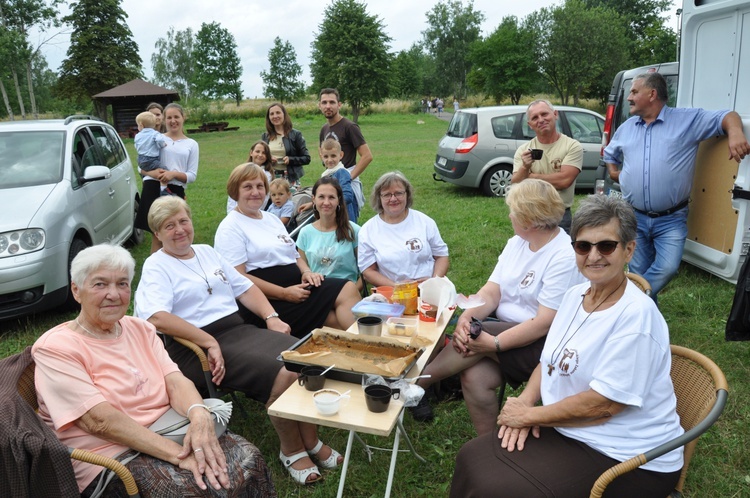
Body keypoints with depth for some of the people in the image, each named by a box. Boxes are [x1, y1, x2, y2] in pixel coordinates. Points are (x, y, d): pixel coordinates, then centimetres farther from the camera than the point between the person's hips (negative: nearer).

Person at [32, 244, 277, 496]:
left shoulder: (140, 329, 11)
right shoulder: (55, 348, -8)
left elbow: (175, 381, -2)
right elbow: (100, 421, -19)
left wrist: (198, 414, -26)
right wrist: (178, 454, -27)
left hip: (167, 432, 6)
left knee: (247, 456, -17)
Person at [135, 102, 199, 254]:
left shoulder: (191, 144, 11)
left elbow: (192, 175, 5)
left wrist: (174, 174, -12)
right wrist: (154, 173, -12)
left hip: (175, 191, 1)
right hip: (153, 188, 0)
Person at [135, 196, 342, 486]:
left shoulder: (206, 252, 19)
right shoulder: (156, 266, -2)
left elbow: (244, 288, 20)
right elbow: (158, 318, -19)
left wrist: (271, 317, 3)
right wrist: (210, 343, -25)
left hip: (240, 329, 7)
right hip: (198, 347, -6)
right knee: (283, 373, -27)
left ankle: (310, 440, -1)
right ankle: (292, 451, -5)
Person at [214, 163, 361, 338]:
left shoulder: (272, 219, 22)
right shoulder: (230, 228, -3)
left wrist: (307, 272, 2)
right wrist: (284, 293, -19)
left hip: (297, 286, 8)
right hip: (270, 300, -8)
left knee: (348, 288, -19)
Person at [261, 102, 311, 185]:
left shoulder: (295, 134, 3)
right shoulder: (265, 136, 13)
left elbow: (306, 158, 2)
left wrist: (290, 159, -14)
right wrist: (267, 159, -4)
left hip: (291, 178, -2)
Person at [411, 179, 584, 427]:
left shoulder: (565, 257, -17)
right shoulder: (516, 243, 8)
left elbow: (545, 322, -22)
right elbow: (491, 292, 2)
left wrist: (495, 343, -29)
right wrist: (466, 317, -18)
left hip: (542, 344, -6)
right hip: (505, 328, 6)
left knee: (475, 336, -26)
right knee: (473, 377, -20)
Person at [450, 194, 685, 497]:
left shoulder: (635, 314, -22)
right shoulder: (575, 294, 2)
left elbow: (603, 404, -24)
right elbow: (550, 359, 11)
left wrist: (529, 415, -15)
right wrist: (525, 401, -8)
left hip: (627, 458, -7)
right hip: (566, 429, 7)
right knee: (472, 459, -2)